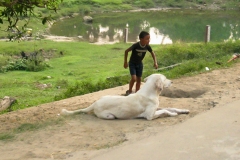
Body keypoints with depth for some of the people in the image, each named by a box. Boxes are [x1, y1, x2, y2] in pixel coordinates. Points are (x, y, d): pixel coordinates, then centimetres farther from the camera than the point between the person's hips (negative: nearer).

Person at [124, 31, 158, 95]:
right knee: (134, 78, -16)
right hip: (132, 63, -5)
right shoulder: (136, 45, -31)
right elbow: (126, 51, -18)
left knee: (139, 79, 7)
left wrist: (155, 62, -11)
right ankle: (129, 91, 7)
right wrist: (125, 62, -13)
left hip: (139, 64, 5)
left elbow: (152, 53, 1)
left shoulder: (147, 46, -18)